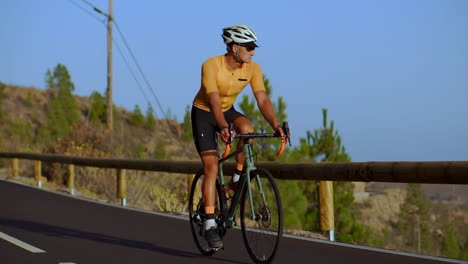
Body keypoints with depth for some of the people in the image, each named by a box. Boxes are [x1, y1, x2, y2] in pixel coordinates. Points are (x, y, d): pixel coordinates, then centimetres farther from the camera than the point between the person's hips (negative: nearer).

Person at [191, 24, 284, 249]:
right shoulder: (211, 66, -28)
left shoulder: (252, 68, -16)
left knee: (247, 129, -31)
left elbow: (262, 99, -21)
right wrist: (223, 127, -54)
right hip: (203, 113, -4)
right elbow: (214, 101, -38)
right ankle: (210, 225, -10)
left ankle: (237, 179, -11)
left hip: (228, 111, 4)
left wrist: (275, 125, -37)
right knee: (211, 166, -14)